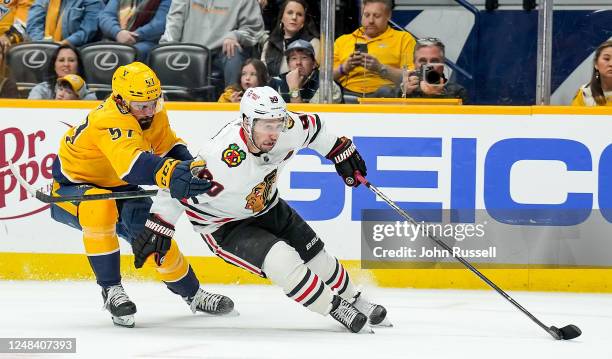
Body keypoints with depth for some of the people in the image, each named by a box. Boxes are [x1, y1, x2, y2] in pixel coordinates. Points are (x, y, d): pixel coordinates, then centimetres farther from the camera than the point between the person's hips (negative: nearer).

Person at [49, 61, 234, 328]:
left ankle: (193, 294, 27)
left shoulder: (153, 113, -10)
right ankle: (111, 289, -27)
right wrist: (174, 175, -69)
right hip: (72, 189, -7)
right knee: (100, 208, -39)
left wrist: (190, 166, -18)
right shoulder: (110, 121, -37)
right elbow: (133, 163, -54)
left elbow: (170, 145, 4)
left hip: (117, 188, 8)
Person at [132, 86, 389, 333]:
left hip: (266, 207, 7)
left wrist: (341, 150, 10)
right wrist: (159, 228, -31)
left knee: (315, 256, 11)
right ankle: (337, 309, -6)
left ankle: (354, 301, 37)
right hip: (223, 226, -7)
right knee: (281, 261, -24)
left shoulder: (288, 130, -20)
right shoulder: (224, 161, -40)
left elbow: (312, 127, 3)